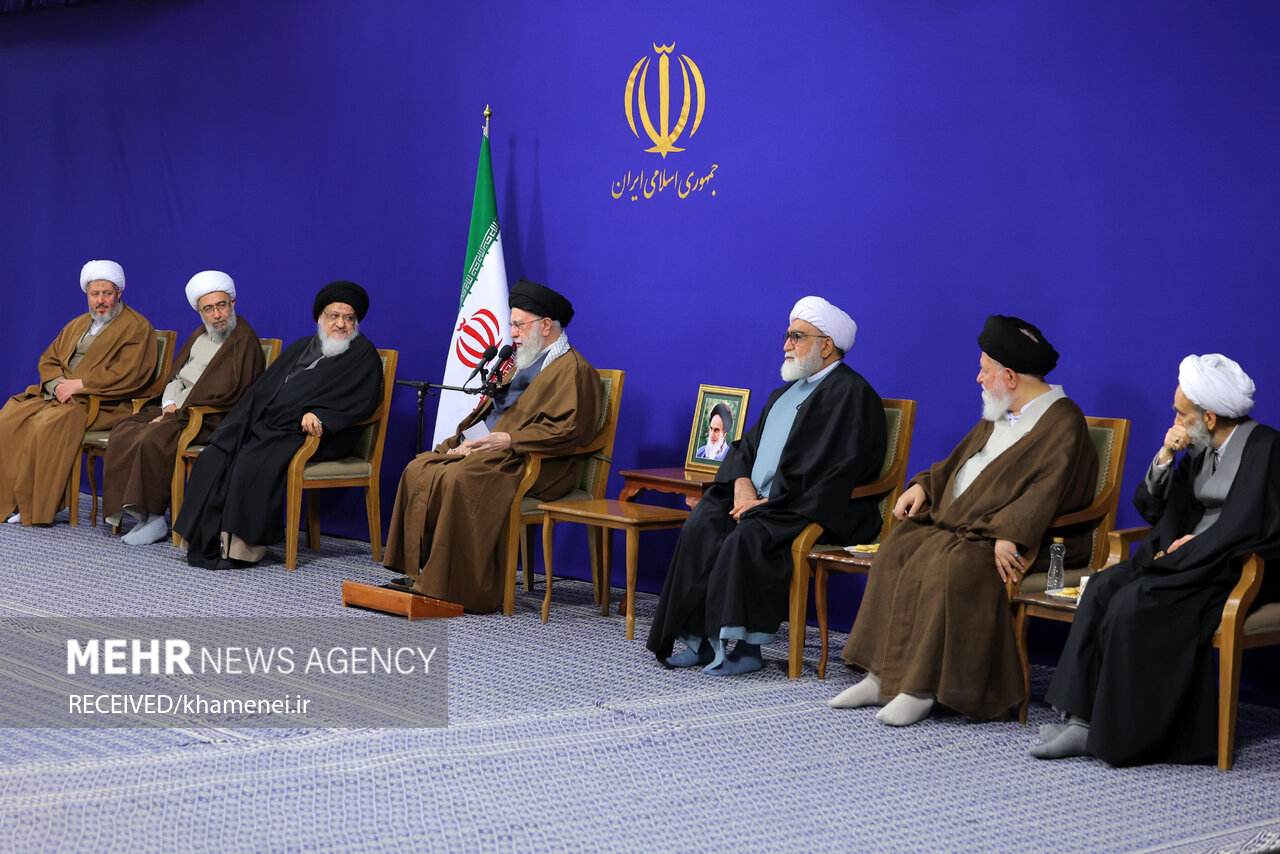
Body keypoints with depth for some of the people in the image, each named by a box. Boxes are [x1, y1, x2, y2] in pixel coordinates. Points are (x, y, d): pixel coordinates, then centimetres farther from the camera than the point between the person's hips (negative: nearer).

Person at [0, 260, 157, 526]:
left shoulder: (137, 327, -2)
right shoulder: (78, 324, 24)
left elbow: (128, 375, -14)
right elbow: (48, 359, 21)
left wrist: (78, 384, -16)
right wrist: (58, 383, -3)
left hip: (101, 403, -8)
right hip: (60, 394, 8)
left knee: (49, 424, -33)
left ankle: (38, 508, -26)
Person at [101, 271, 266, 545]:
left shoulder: (244, 340, -9)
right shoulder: (199, 336, 20)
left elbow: (224, 392, -16)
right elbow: (176, 376, 21)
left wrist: (180, 413, -16)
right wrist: (169, 405, -1)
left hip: (212, 419, -9)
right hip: (177, 410, 9)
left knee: (154, 440, -31)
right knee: (123, 433, -12)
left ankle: (154, 517, -21)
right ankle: (141, 512, -15)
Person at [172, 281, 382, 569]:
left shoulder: (363, 354, 5)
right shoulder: (301, 347, 26)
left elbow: (362, 401, -11)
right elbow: (263, 388, 25)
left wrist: (320, 416, -26)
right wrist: (237, 423, 11)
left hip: (311, 436, -7)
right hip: (266, 425, 7)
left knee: (254, 463, -32)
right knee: (214, 457, -16)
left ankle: (240, 547, -27)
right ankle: (207, 542, -16)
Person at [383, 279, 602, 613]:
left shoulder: (573, 370, -7)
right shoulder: (523, 363, 24)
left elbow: (570, 430, -20)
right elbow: (491, 409, 26)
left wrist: (510, 440, -22)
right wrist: (468, 440, 6)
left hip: (533, 466, -10)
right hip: (489, 451, 10)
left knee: (457, 480, -32)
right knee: (419, 470, -6)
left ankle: (461, 588, -27)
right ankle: (420, 570, -7)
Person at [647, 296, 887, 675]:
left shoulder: (851, 394, -7)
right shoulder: (789, 389, 23)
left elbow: (831, 473, -18)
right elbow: (750, 442, 22)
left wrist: (767, 504, -19)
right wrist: (742, 483, -2)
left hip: (806, 509, -8)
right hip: (757, 497, 8)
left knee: (748, 538, -33)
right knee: (701, 527, -17)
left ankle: (747, 646, -27)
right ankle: (699, 638, -19)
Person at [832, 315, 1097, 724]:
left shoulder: (1062, 422, -10)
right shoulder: (1000, 414, 19)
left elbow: (1048, 487, -23)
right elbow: (962, 458, 29)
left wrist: (1008, 534, -35)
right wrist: (925, 486, 11)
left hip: (1009, 537, -9)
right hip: (957, 522, 9)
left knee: (949, 565, -33)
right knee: (897, 550, -10)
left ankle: (921, 688, -28)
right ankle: (884, 677, -11)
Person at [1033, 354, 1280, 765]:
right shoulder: (1201, 451, 16)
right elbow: (1153, 509, 17)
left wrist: (1195, 545, -13)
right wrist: (1164, 459, 2)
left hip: (1240, 572, -8)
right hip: (1191, 562, 8)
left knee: (1135, 604, -26)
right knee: (1104, 588, -14)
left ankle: (1121, 733, -17)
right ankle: (1085, 719, -20)